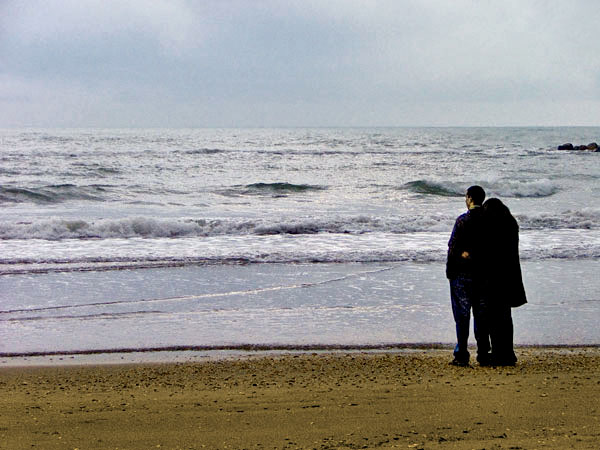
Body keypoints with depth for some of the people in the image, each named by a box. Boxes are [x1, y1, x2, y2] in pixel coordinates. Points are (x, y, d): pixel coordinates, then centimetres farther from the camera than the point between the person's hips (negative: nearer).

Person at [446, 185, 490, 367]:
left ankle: (461, 355, -3)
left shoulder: (463, 220, -10)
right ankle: (483, 354, 10)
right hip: (483, 273, 5)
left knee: (462, 313, -1)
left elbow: (453, 247, -10)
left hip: (463, 272, -5)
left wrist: (449, 271, -2)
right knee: (481, 313, 10)